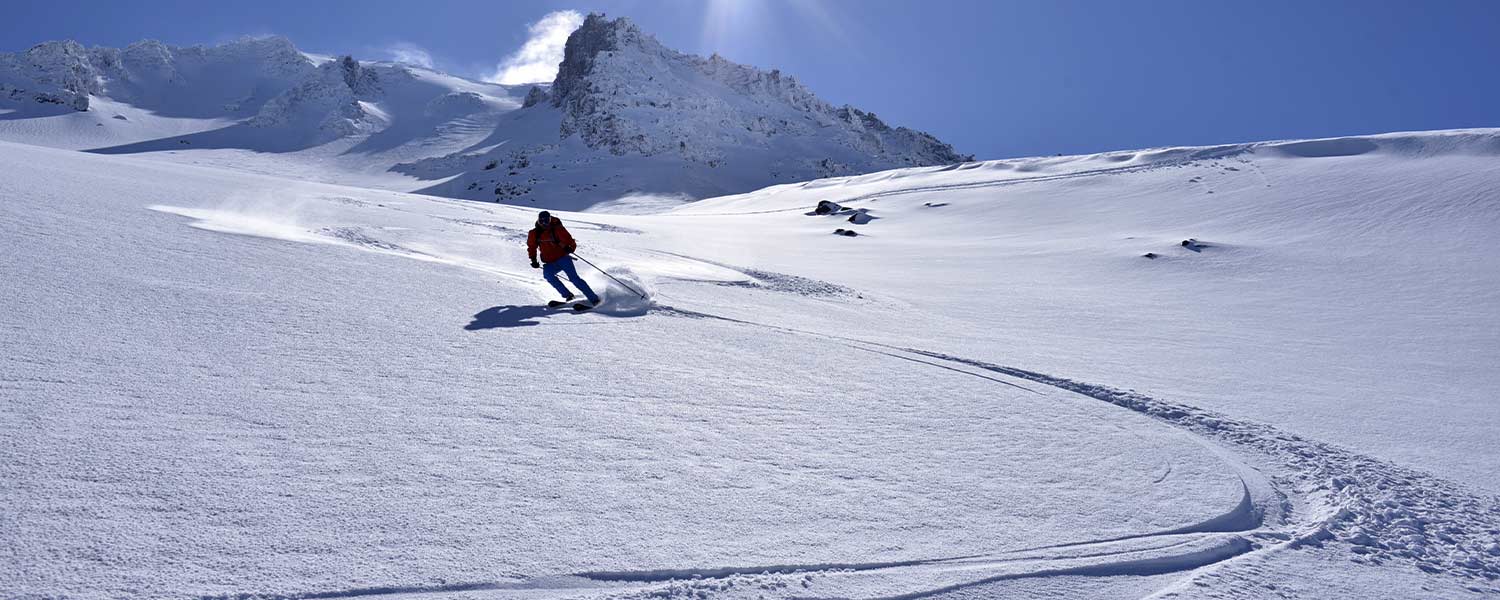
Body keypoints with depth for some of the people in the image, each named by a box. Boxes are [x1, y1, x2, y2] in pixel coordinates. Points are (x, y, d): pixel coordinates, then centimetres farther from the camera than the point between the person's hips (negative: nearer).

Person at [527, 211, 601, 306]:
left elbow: (570, 241, -9)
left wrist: (570, 248, -31)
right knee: (547, 274, -27)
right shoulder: (534, 234, 4)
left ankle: (594, 298, -18)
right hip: (550, 263, 4)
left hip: (563, 258, -4)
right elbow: (531, 247, 19)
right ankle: (567, 295, -21)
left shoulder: (557, 229, -8)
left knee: (574, 278, -19)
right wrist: (533, 260, 6)